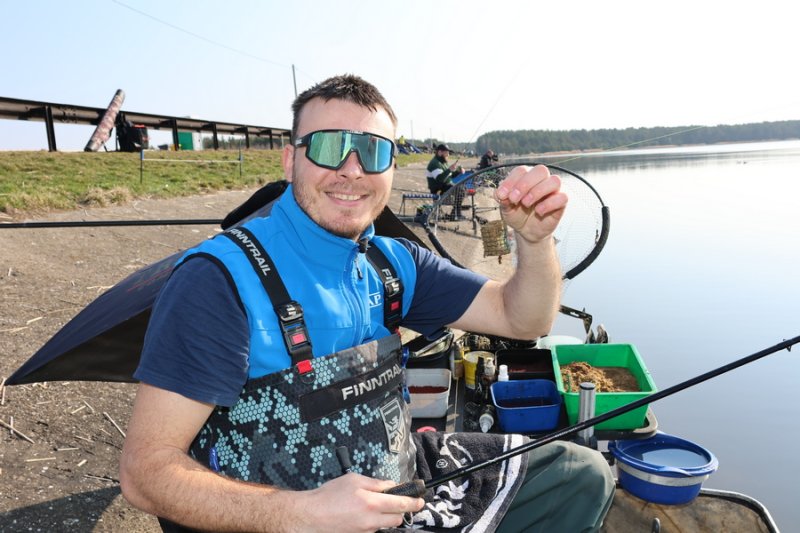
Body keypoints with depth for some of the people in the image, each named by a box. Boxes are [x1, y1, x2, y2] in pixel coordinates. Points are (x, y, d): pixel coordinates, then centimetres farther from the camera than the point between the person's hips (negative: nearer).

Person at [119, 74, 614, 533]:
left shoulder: (392, 262, 0)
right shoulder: (221, 279, -20)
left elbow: (523, 319, 2)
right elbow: (146, 469, -21)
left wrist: (536, 239, -17)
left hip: (400, 487, 7)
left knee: (583, 472, 7)